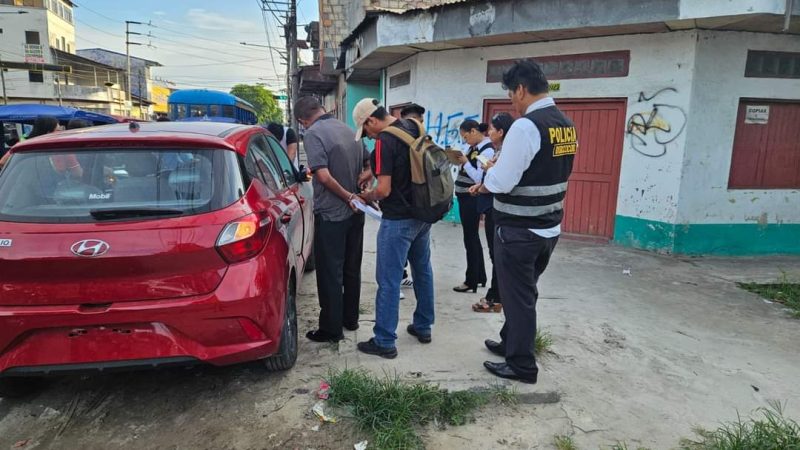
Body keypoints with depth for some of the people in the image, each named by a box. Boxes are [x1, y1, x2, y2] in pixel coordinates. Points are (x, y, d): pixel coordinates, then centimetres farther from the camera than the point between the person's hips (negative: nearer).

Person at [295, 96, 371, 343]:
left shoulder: (313, 133, -13)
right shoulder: (348, 130, 9)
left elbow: (323, 175, -24)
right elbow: (369, 164, 17)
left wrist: (348, 196, -13)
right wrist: (355, 190, 9)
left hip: (330, 215, -7)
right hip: (354, 213, 7)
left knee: (330, 273, 3)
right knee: (352, 269, 17)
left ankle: (331, 329, 13)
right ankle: (351, 318, 31)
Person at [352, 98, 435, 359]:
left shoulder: (385, 141, -19)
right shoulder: (412, 128, 6)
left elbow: (384, 189, -21)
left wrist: (365, 197, -2)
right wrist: (371, 173, 18)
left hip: (398, 220, -9)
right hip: (422, 213, 9)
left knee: (389, 280, 0)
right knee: (422, 270, 18)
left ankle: (384, 342, 9)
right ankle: (423, 327, 31)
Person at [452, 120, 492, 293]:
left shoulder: (487, 150, -15)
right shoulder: (474, 147, 11)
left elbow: (479, 179, -21)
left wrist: (465, 162, -17)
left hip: (472, 199, -9)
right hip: (465, 197, 9)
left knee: (470, 239, -1)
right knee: (473, 238, 16)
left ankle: (472, 281, 9)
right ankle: (480, 276, 27)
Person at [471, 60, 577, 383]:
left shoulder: (525, 126, -21)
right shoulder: (567, 125, 7)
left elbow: (503, 182, -22)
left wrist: (487, 180, 0)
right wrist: (494, 180, 13)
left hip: (518, 232, -8)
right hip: (549, 229, 9)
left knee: (517, 296, 6)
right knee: (525, 293, 22)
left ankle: (522, 365, 19)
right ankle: (511, 343, 39)